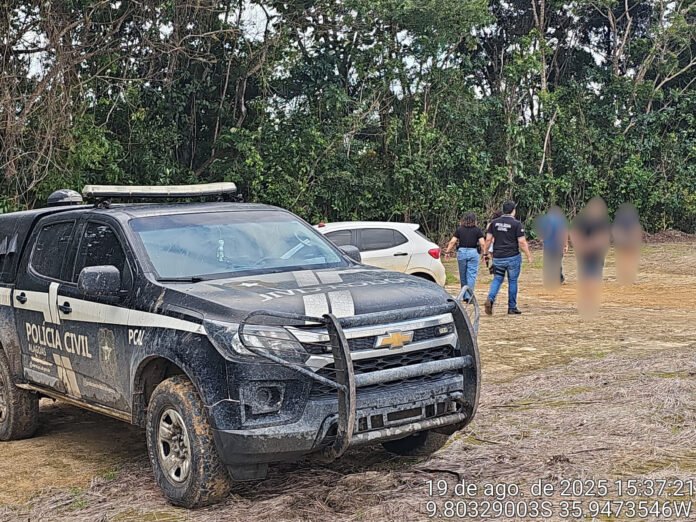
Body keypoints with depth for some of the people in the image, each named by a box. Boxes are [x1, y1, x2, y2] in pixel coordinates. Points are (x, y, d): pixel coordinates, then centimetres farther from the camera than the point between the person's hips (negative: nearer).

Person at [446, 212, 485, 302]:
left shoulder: (459, 230, 4)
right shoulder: (477, 230, 0)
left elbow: (452, 242, -2)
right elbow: (482, 244, -7)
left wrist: (448, 251, 4)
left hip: (461, 252, 2)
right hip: (473, 253, -2)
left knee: (463, 276, 13)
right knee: (472, 275, 0)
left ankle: (465, 296, 21)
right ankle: (469, 295, -8)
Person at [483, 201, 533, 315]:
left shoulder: (494, 223, 4)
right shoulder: (517, 224, -7)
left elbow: (488, 239, 4)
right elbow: (522, 242, -9)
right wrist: (529, 256, 0)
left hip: (498, 257, 3)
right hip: (513, 257, -3)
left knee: (497, 279, 11)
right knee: (512, 281, 7)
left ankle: (490, 299, -14)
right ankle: (512, 307, 12)